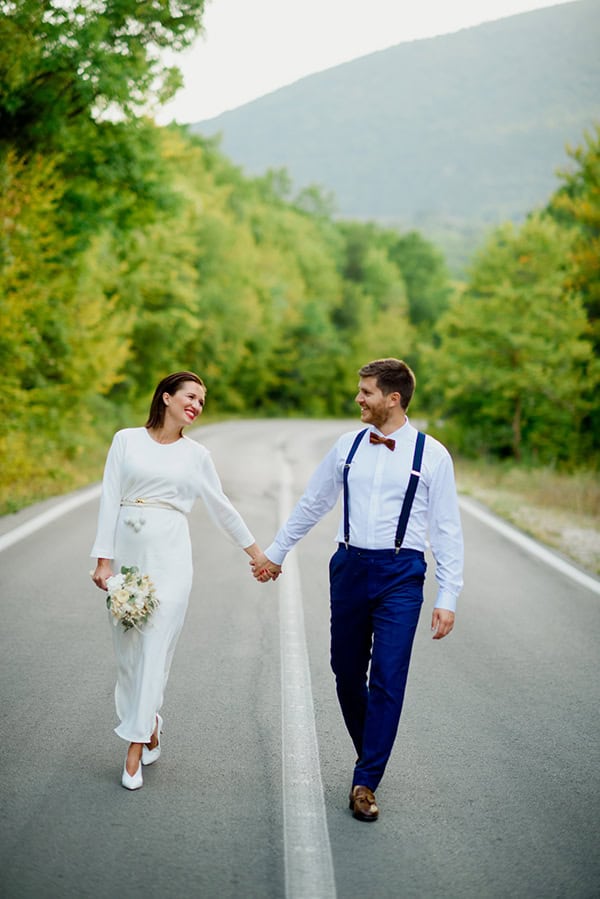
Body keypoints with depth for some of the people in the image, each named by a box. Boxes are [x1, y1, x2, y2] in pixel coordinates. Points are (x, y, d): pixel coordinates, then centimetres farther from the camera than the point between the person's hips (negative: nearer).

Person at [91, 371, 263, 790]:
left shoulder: (197, 454, 8)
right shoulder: (127, 440, 5)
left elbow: (221, 507, 17)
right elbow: (110, 500, 1)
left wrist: (257, 552, 20)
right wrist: (104, 560, -4)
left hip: (170, 555, 0)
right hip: (127, 550, 1)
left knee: (156, 647, -6)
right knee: (128, 649, 6)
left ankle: (136, 747, -1)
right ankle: (150, 724, 29)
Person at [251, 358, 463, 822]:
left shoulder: (432, 454, -3)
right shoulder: (348, 446, 7)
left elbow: (447, 530, -2)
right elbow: (312, 504, 18)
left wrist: (447, 598, -6)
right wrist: (275, 553, 23)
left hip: (400, 575, -4)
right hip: (350, 567, 4)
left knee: (387, 679, -7)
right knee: (347, 675, 9)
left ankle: (365, 784, 3)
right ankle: (370, 754, 32)